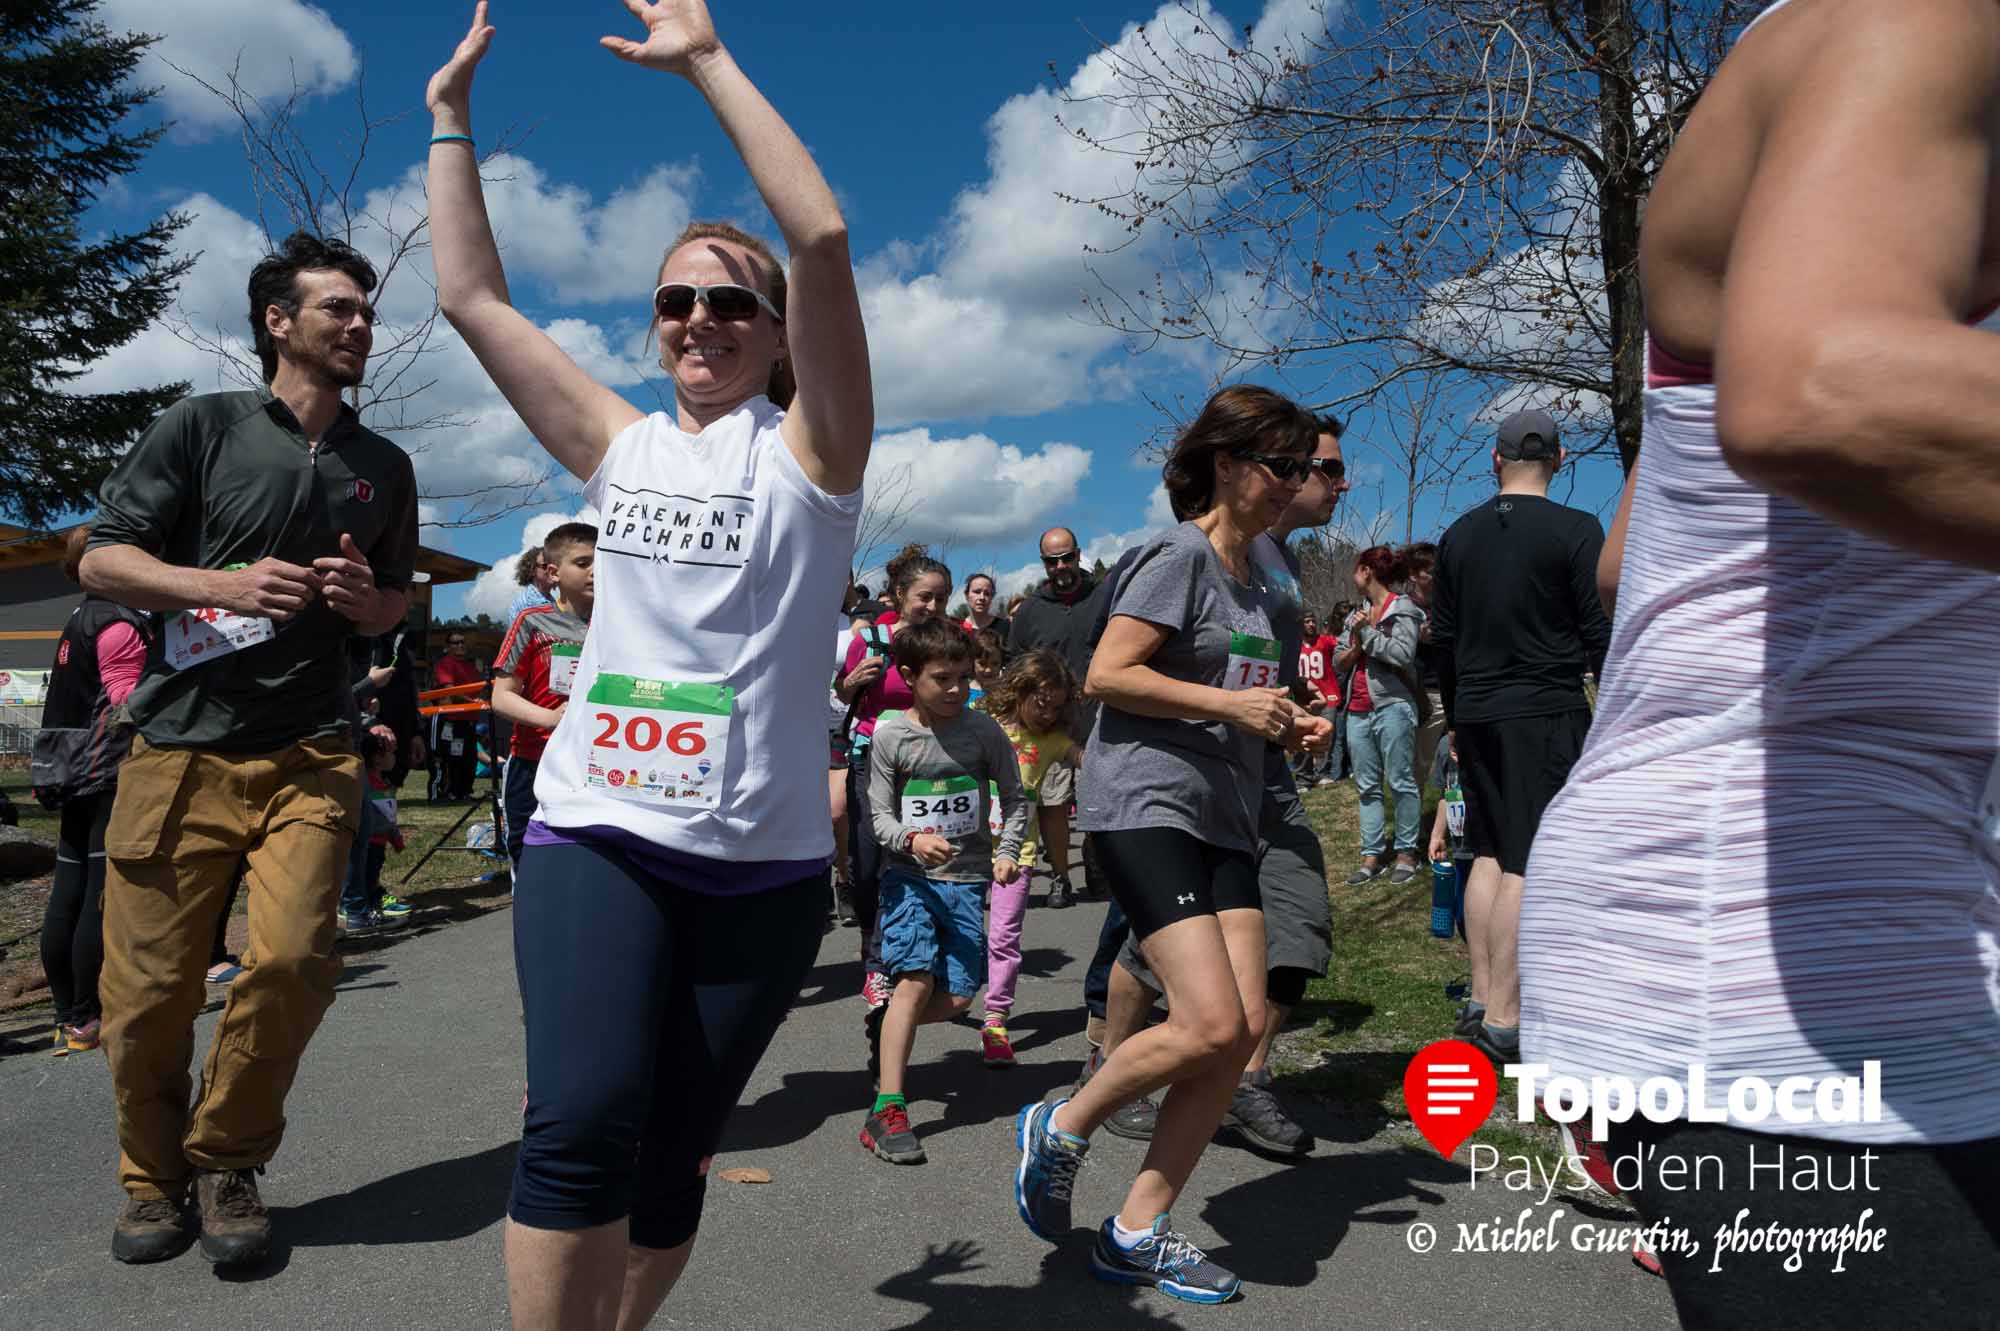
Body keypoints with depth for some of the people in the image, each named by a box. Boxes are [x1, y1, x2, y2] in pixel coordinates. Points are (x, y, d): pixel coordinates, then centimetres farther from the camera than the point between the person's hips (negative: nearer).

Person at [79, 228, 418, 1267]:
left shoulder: (383, 467, 16)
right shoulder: (203, 426, 6)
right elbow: (101, 559, 1)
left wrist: (364, 596, 1)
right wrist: (225, 584, -15)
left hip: (310, 753, 2)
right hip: (181, 749, -1)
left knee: (291, 960, -15)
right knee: (148, 989, 1)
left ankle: (228, 1161, 10)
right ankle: (152, 1180, 26)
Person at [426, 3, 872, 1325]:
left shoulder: (805, 447, 2)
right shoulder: (623, 448, 14)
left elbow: (824, 238, -11)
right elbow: (473, 295, 17)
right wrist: (452, 111, 18)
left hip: (760, 857, -2)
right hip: (596, 828, 2)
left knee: (672, 1157, 7)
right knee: (584, 1119, -18)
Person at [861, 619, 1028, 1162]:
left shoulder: (983, 730, -2)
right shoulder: (890, 737, -6)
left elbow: (1014, 798, 10)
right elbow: (880, 818, -5)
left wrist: (1007, 850, -4)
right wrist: (914, 841, -25)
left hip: (966, 877, 3)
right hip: (908, 873, -2)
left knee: (957, 996, -1)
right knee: (916, 978, -17)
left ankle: (891, 1027, 31)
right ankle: (887, 1110, -13)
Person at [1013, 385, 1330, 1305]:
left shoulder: (1254, 579, 19)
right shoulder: (1180, 556, -8)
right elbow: (1106, 675, -15)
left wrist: (1285, 725, 10)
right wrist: (1229, 705, -17)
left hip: (1222, 815, 9)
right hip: (1145, 804, -9)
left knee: (1246, 1028, 0)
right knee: (1212, 1025, -16)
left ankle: (1137, 1232, 12)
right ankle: (1060, 1128, 11)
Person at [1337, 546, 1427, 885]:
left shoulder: (1403, 609, -3)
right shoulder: (1361, 610, 16)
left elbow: (1403, 654, -17)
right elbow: (1340, 662, 15)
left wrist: (1368, 633, -8)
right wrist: (1355, 642, -4)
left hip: (1392, 706, -7)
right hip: (1358, 710, 7)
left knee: (1401, 782, -3)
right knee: (1367, 787, 5)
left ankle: (1406, 852, 4)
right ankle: (1373, 855, 8)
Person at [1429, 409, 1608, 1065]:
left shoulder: (1459, 535, 9)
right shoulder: (1577, 530, -6)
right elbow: (1600, 634, -7)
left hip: (1477, 715, 5)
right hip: (1547, 714, -5)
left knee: (1489, 853, 13)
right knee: (1527, 863, -5)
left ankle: (1481, 1000, 15)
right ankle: (1504, 1021, -4)